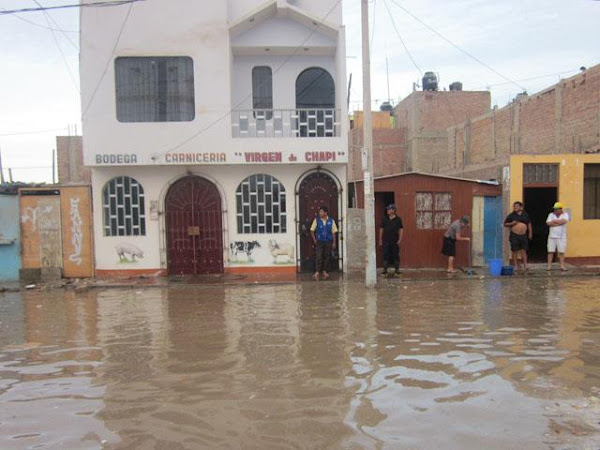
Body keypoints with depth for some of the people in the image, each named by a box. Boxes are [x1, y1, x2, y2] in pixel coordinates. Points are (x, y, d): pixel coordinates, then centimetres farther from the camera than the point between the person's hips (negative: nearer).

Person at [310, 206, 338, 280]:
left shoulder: (331, 221, 0)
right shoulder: (316, 220, -1)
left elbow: (334, 232, 3)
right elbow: (312, 230, 4)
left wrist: (334, 243, 0)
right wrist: (314, 240, -2)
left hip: (328, 242, 1)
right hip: (319, 242, -1)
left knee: (326, 257, 7)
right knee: (318, 256, -8)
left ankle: (324, 271, 17)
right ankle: (317, 272, -8)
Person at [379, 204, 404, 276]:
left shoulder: (398, 219, 1)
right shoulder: (384, 219, 5)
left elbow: (401, 229, 3)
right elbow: (381, 229, 9)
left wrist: (400, 240, -6)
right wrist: (380, 240, 4)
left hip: (395, 241, -1)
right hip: (386, 241, 1)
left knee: (396, 256, 3)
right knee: (385, 256, 0)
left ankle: (397, 270, 13)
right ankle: (385, 271, 5)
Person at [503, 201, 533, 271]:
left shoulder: (525, 214, 10)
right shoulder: (511, 215, 1)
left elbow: (529, 224, 18)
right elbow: (505, 224, 3)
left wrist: (530, 233, 12)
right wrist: (511, 223, -15)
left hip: (523, 236, 2)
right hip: (514, 236, -2)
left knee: (524, 251, 1)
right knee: (515, 251, 1)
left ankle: (525, 266, 3)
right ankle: (516, 266, 8)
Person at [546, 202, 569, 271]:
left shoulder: (565, 215, 3)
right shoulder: (551, 215, 7)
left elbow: (563, 221, -18)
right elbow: (548, 223, -9)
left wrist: (554, 221, -7)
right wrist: (559, 223, -11)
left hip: (561, 237, -1)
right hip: (552, 236, 1)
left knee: (561, 252, 1)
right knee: (550, 251, 0)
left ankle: (562, 266, 7)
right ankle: (549, 266, 3)